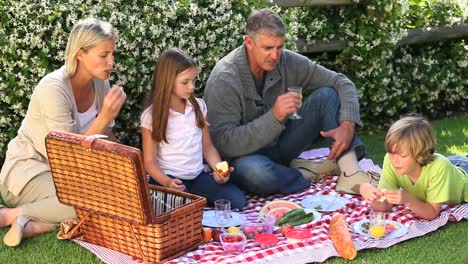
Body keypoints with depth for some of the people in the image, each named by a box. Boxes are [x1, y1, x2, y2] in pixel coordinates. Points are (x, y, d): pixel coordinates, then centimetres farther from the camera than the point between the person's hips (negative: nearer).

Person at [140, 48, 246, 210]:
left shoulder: (198, 107, 6)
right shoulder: (152, 116, -8)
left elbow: (207, 146, 11)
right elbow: (150, 161, -7)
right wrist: (167, 182, -26)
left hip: (197, 176, 5)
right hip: (168, 178, -5)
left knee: (237, 200, -14)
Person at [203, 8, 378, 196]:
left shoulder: (287, 61, -9)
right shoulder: (224, 79, -23)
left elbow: (342, 82, -4)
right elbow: (224, 144, -29)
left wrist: (347, 125, -23)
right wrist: (274, 116, -37)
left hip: (280, 145, 6)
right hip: (245, 155, -5)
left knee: (328, 95, -8)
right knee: (254, 171, -42)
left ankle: (350, 172, -21)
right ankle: (310, 172, -13)